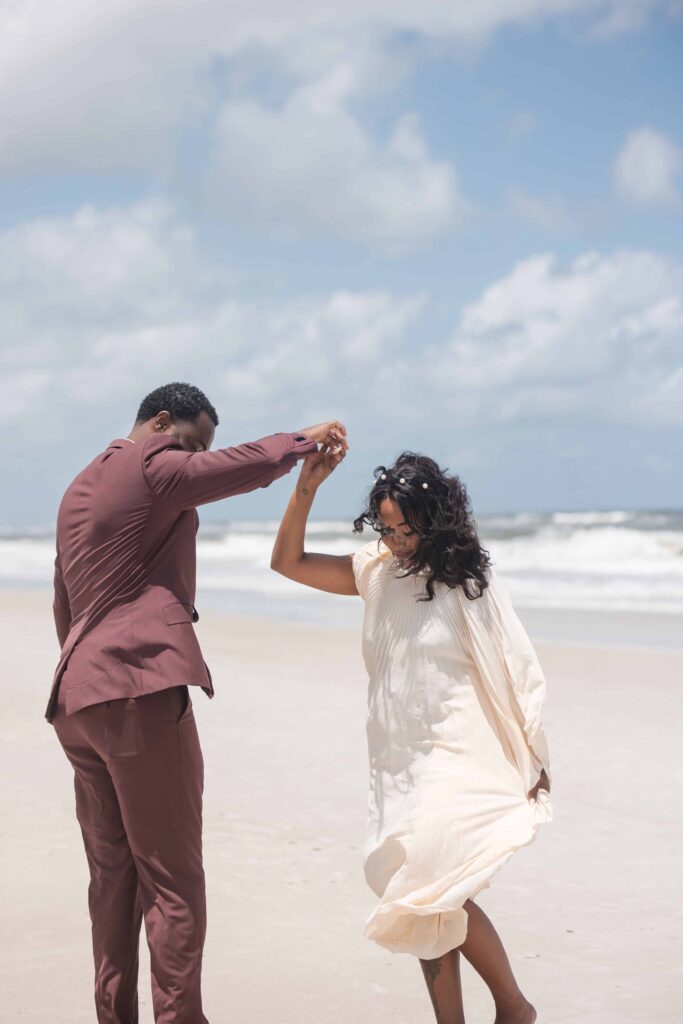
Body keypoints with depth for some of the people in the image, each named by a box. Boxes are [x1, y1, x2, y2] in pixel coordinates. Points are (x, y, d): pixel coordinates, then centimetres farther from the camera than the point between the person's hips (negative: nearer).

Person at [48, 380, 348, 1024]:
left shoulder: (79, 489, 24)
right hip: (143, 690, -9)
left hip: (77, 697, 9)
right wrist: (306, 438, 4)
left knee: (112, 873, 11)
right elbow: (252, 465, -13)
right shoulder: (151, 468, -4)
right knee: (172, 878, -6)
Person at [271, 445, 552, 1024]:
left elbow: (515, 674, -5)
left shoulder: (471, 584, -8)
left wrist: (533, 767, -4)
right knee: (427, 901, 7)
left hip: (457, 760, -6)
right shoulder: (378, 572, 6)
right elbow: (288, 562, 4)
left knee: (436, 887, -16)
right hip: (397, 763, 6)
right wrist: (306, 488, -9)